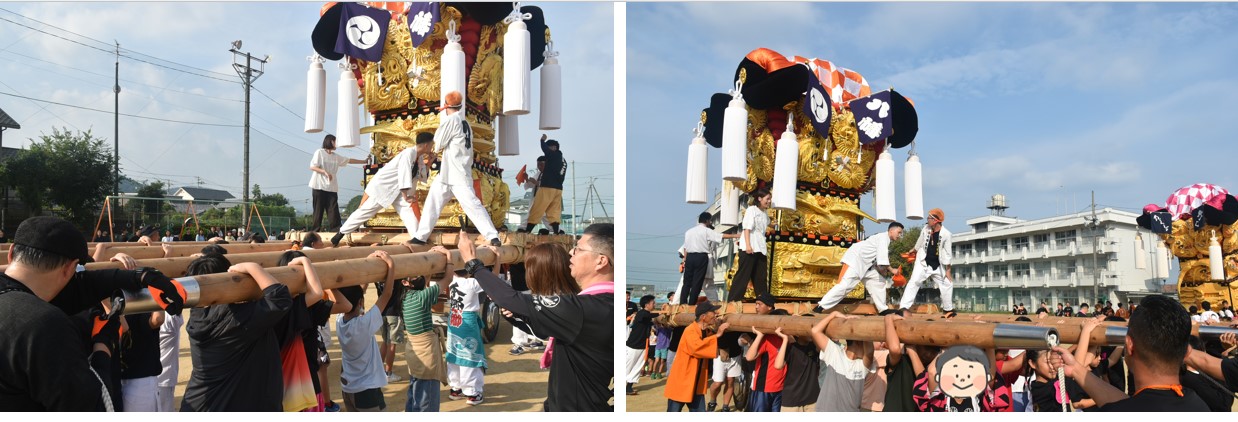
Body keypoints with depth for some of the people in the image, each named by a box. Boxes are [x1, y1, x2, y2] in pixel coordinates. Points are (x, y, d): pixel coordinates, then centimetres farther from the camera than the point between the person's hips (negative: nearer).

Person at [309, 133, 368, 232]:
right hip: (319, 186, -5)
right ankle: (314, 231, 0)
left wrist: (364, 161, 22)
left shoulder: (336, 157, 15)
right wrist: (325, 172, -20)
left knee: (333, 211, -6)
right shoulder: (319, 152, -1)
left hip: (332, 187, 5)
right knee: (318, 210, -4)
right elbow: (312, 167, -7)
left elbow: (350, 160, 22)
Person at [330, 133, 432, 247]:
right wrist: (406, 197, -29)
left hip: (396, 190, 8)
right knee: (364, 211, 1)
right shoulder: (409, 153, -23)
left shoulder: (420, 158, 3)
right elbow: (404, 174, -29)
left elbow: (423, 177, 11)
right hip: (381, 186, -8)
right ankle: (341, 233, 14)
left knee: (409, 212, -6)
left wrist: (428, 164, -4)